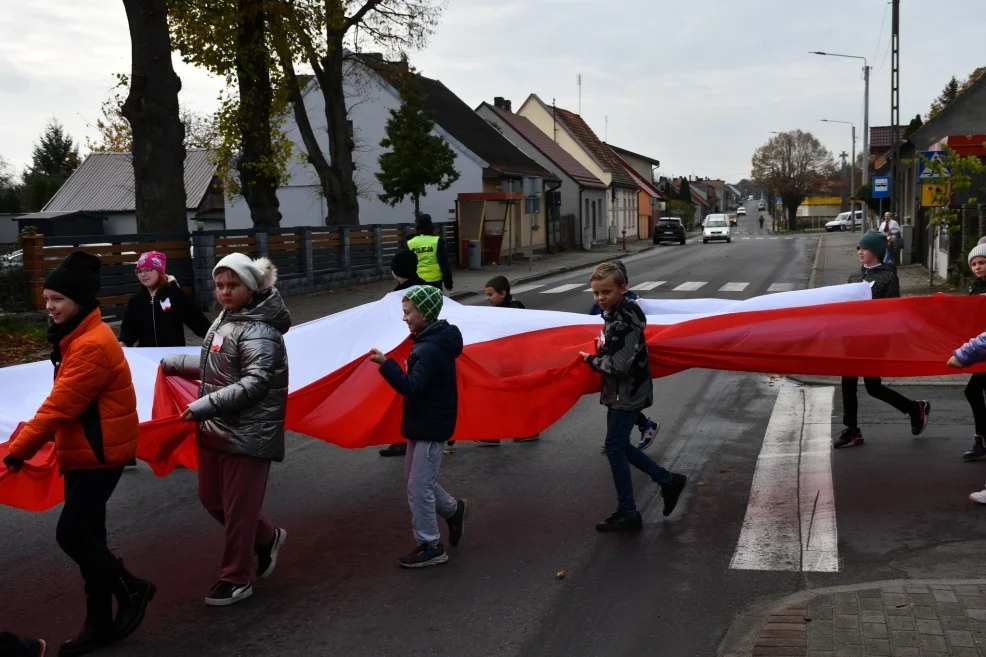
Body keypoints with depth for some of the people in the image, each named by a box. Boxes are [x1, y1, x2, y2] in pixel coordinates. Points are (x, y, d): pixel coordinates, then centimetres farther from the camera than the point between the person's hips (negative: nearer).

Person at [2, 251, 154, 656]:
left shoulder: (92, 344, -21)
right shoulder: (78, 337, 12)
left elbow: (60, 405, -24)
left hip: (99, 453, -10)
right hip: (85, 451, 10)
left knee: (71, 534, -7)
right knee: (85, 535, 12)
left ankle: (132, 590, 13)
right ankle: (100, 622, 21)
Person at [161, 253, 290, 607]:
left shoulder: (257, 330, -18)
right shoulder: (224, 319, 11)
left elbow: (254, 383, -26)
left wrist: (205, 405, -31)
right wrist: (173, 364, 24)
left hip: (248, 434, -9)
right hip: (216, 429, 9)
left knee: (238, 507, 2)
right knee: (211, 497, 18)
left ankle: (236, 580, 18)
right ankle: (267, 537, 38)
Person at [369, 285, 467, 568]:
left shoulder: (430, 349, -24)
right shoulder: (431, 341, 8)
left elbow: (412, 387, -31)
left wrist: (386, 363, -33)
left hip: (431, 427, -10)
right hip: (423, 422, 10)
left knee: (419, 487, -2)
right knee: (417, 479, 20)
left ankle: (430, 547, 8)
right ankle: (454, 509, 36)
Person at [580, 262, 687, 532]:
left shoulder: (625, 322, -23)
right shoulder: (615, 313, 7)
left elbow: (619, 365, -27)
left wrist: (591, 360, -13)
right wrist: (600, 349, 7)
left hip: (628, 394, -10)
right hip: (622, 392, 10)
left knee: (614, 448, -3)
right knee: (619, 446, 16)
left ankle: (628, 514, 7)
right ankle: (669, 481, 27)